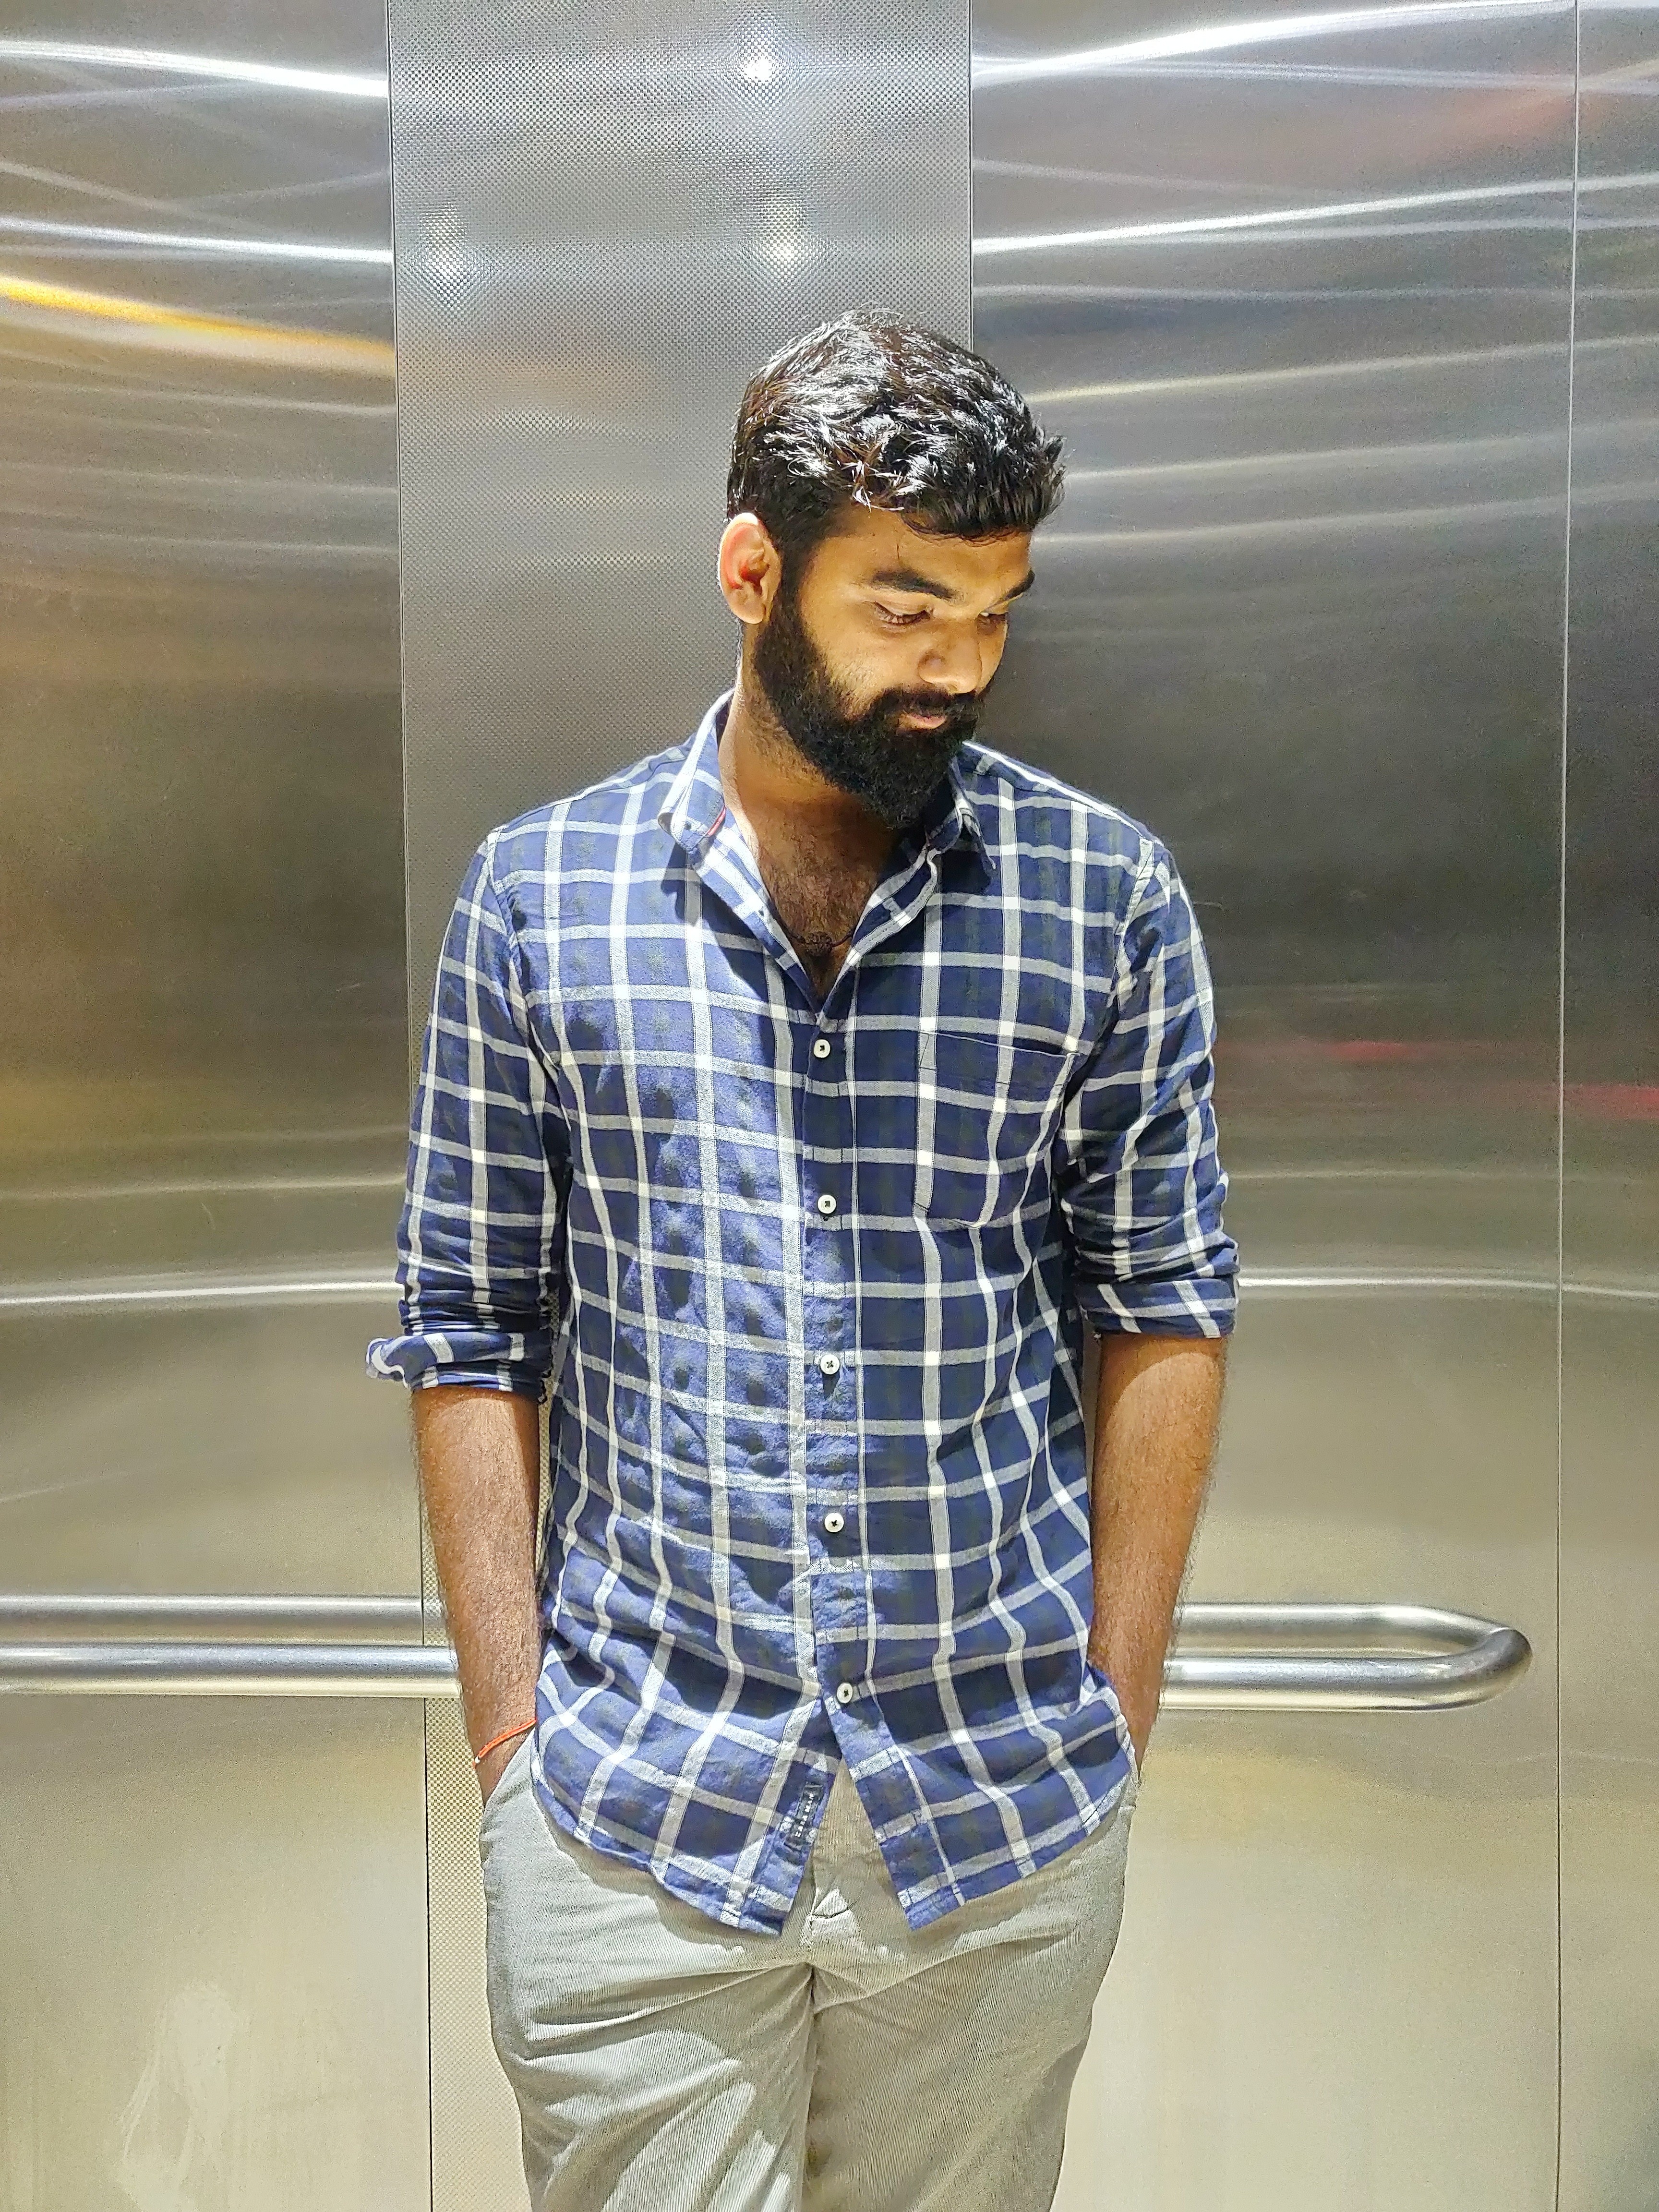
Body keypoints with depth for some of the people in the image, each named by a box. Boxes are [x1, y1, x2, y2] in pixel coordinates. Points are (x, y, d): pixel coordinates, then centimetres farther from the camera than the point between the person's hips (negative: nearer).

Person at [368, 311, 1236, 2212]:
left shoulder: (1107, 897, -1)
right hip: (633, 1815, 0)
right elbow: (469, 1333, 1)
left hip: (1009, 1824, 1)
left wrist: (1116, 1713, 1)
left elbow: (1166, 1308, 3)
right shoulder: (535, 895, -1)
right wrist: (513, 1735, -2)